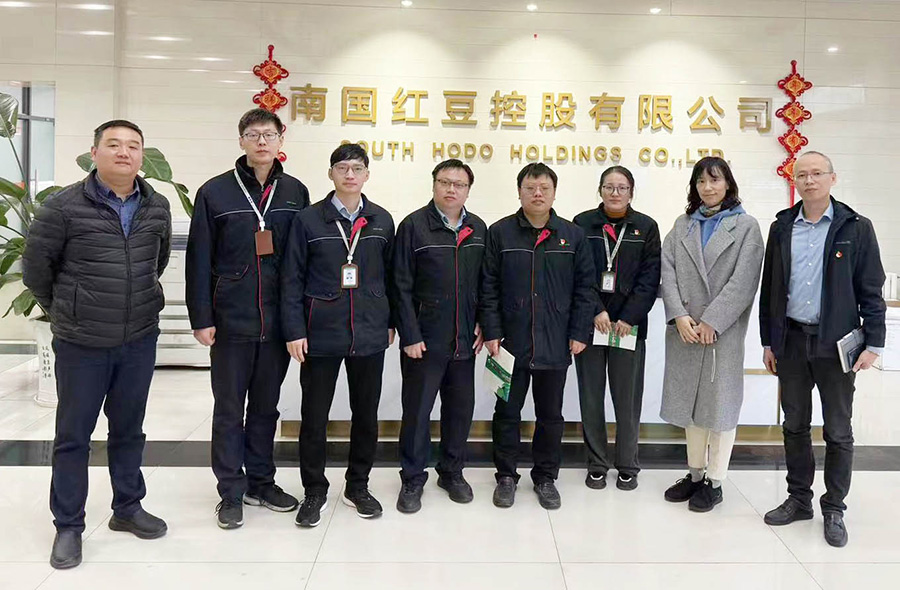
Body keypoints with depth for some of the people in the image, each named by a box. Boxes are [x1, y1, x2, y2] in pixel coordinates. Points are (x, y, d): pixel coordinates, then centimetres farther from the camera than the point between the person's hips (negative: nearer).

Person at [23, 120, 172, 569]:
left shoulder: (157, 207, 1)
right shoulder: (63, 207, -11)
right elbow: (35, 267, -2)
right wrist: (65, 311, 8)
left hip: (140, 340, 4)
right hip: (81, 344, -3)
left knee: (129, 429, 16)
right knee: (73, 435, 7)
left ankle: (128, 508, 33)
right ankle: (68, 527, 22)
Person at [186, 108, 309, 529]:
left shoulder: (296, 192, 6)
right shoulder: (215, 192, -2)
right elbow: (199, 260, -2)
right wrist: (201, 318, -7)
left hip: (278, 321, 2)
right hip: (230, 320, -2)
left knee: (266, 405, 14)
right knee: (229, 408, 7)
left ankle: (261, 482, 27)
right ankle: (231, 491, 19)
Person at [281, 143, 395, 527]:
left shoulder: (382, 221, 5)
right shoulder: (308, 220, -2)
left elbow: (389, 275, 11)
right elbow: (292, 279, -3)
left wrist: (390, 322, 10)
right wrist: (294, 331, -8)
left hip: (370, 334, 2)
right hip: (321, 334, -2)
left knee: (366, 414, 11)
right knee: (314, 416, 6)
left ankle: (358, 486, 29)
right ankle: (314, 490, 24)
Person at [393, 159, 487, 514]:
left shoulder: (479, 229, 7)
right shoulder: (414, 226, -6)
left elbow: (485, 283, 13)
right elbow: (402, 287, -8)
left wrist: (482, 326, 4)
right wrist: (410, 336, -11)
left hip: (464, 340, 4)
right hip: (424, 339, -4)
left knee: (460, 408, 13)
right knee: (417, 409, 5)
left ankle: (452, 472, 30)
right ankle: (413, 479, 19)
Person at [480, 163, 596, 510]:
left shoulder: (573, 236, 3)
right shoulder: (500, 233, 0)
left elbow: (584, 289, 5)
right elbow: (489, 287, -1)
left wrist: (580, 333, -1)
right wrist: (492, 332, -7)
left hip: (556, 345, 1)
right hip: (511, 342, -1)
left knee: (550, 415, 12)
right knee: (507, 412, 9)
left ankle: (546, 477, 27)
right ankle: (506, 476, 24)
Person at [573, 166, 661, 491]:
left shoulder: (646, 227, 5)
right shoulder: (582, 224, 4)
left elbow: (650, 277, -1)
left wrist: (629, 317, -10)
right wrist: (596, 311, -11)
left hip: (629, 324, 0)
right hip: (590, 321, 0)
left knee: (627, 398, 5)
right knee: (591, 397, 6)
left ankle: (628, 466, 18)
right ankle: (597, 465, 18)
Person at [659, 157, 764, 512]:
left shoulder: (745, 226, 1)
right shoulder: (682, 225, 12)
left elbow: (744, 281, -9)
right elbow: (668, 271, 2)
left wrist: (711, 321, -15)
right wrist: (679, 316, -12)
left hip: (723, 331, -4)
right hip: (685, 330, 4)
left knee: (720, 403, 2)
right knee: (690, 402, 12)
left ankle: (714, 482, 15)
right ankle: (695, 474, 26)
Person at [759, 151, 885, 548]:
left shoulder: (856, 228, -3)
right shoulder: (782, 227, 6)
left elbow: (871, 291, -3)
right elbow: (769, 288, 9)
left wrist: (873, 343, -9)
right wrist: (768, 341, 7)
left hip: (836, 343, -3)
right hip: (791, 340, 3)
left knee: (838, 431, 6)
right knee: (795, 425, 12)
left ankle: (834, 509, 19)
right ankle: (799, 499, 26)